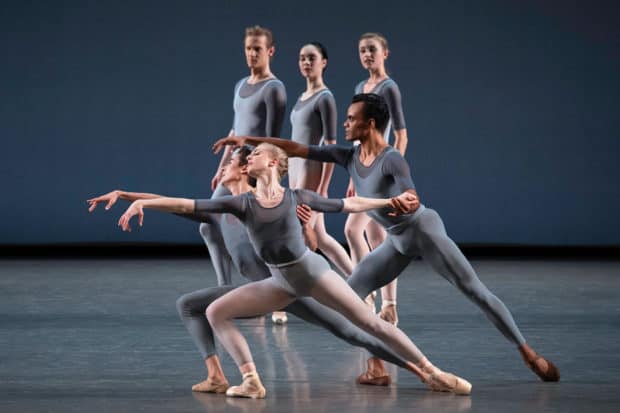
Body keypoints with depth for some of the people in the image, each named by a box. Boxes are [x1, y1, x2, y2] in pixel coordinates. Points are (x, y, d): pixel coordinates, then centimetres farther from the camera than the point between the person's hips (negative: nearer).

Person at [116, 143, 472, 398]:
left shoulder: (297, 197, -7)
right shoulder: (242, 203, -3)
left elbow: (348, 204, 5)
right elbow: (187, 205, -8)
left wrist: (390, 202, 4)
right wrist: (142, 203, -16)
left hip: (313, 272, -3)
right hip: (282, 283, 3)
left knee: (371, 322, -4)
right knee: (216, 312, -7)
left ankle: (433, 373, 4)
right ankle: (253, 381, -10)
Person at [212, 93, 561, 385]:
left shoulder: (392, 160, -23)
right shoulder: (349, 156, -3)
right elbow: (296, 149, -2)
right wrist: (247, 140, -6)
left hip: (424, 229, -7)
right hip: (398, 241, 7)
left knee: (475, 291, -8)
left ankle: (529, 354, -3)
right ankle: (376, 368, -8)